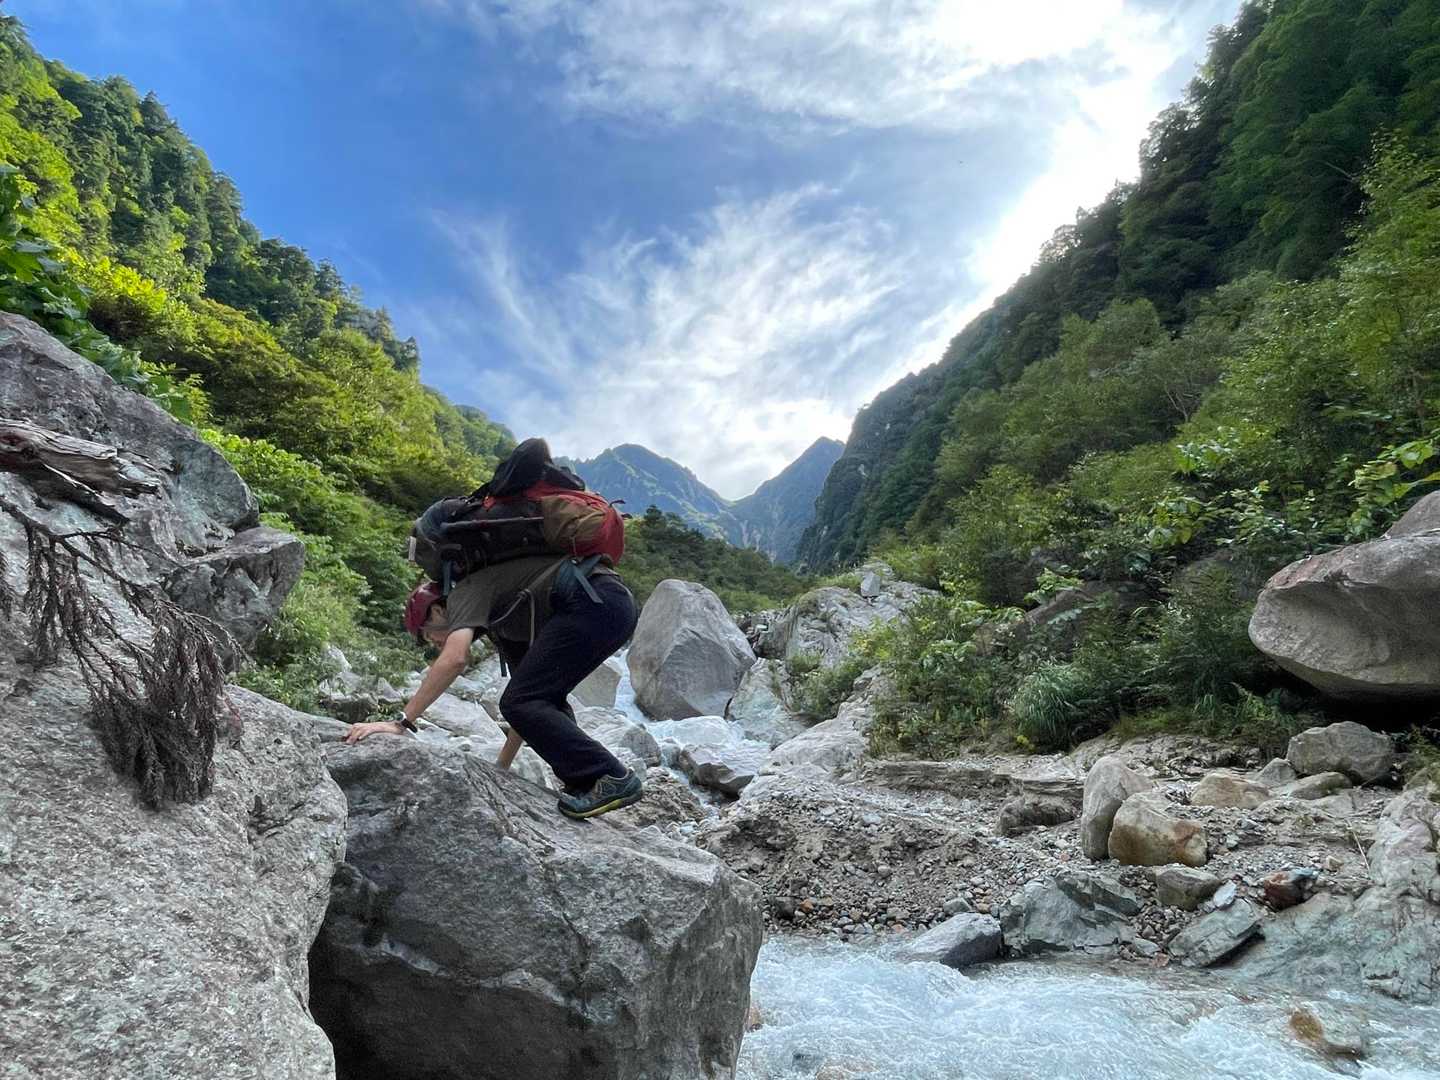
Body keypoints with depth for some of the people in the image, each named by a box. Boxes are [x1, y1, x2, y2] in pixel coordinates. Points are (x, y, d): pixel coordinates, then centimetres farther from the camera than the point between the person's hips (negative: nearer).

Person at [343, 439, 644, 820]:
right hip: (618, 602, 10)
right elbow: (527, 688, 35)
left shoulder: (468, 591, 8)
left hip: (591, 601, -10)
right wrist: (503, 766, 37)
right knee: (541, 697, 23)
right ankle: (587, 784, 17)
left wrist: (401, 722, -8)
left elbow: (454, 659, -11)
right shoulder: (502, 618, 33)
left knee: (522, 703, -5)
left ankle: (613, 779, -7)